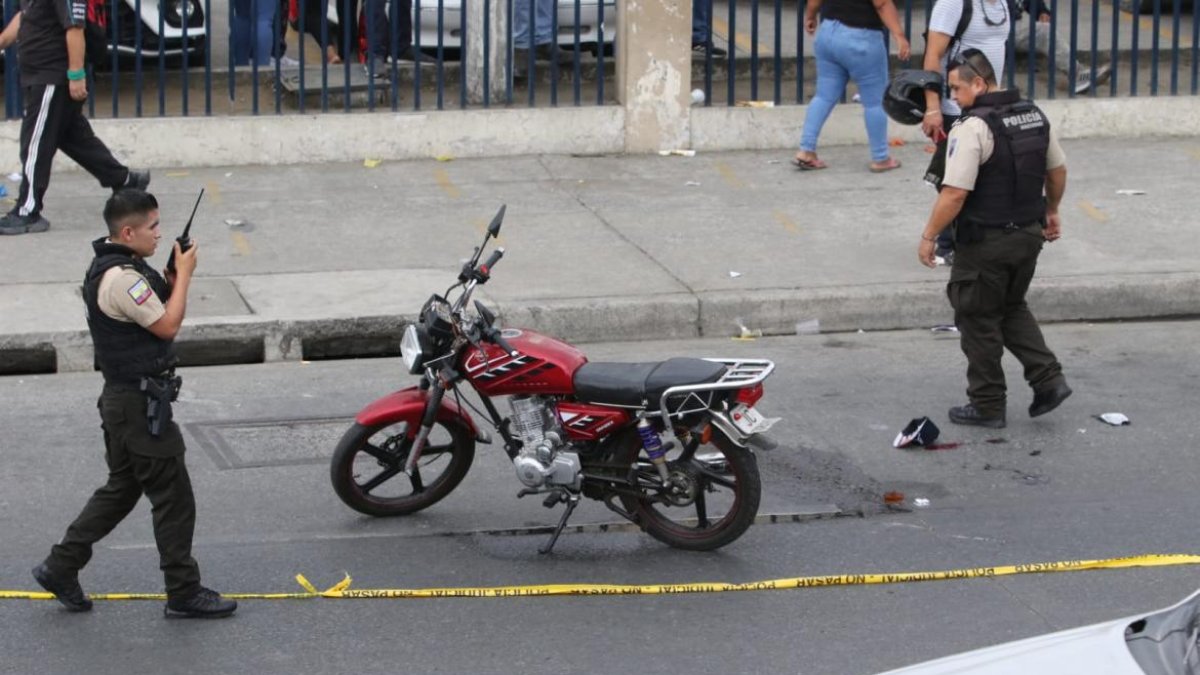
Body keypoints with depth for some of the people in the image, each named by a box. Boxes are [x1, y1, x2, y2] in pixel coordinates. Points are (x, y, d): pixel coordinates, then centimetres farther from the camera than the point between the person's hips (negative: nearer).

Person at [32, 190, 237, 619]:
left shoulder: (112, 268, 11)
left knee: (121, 489, 19)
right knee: (173, 497, -2)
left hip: (123, 401, 11)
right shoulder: (121, 278, -23)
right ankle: (184, 594, 6)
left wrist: (171, 279, 2)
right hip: (140, 405, -11)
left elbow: (156, 311, 18)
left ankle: (60, 567, 22)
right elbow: (167, 325, -21)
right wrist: (183, 274, -12)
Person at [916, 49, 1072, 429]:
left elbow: (954, 194, -23)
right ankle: (1049, 379, 13)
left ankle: (987, 406, 14)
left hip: (986, 241, -8)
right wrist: (1051, 211, 29)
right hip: (1029, 234, 8)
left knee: (979, 320, 7)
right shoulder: (1034, 115, 5)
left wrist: (929, 237, -13)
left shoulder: (973, 128, -20)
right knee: (1012, 308, 25)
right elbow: (1058, 170, 15)